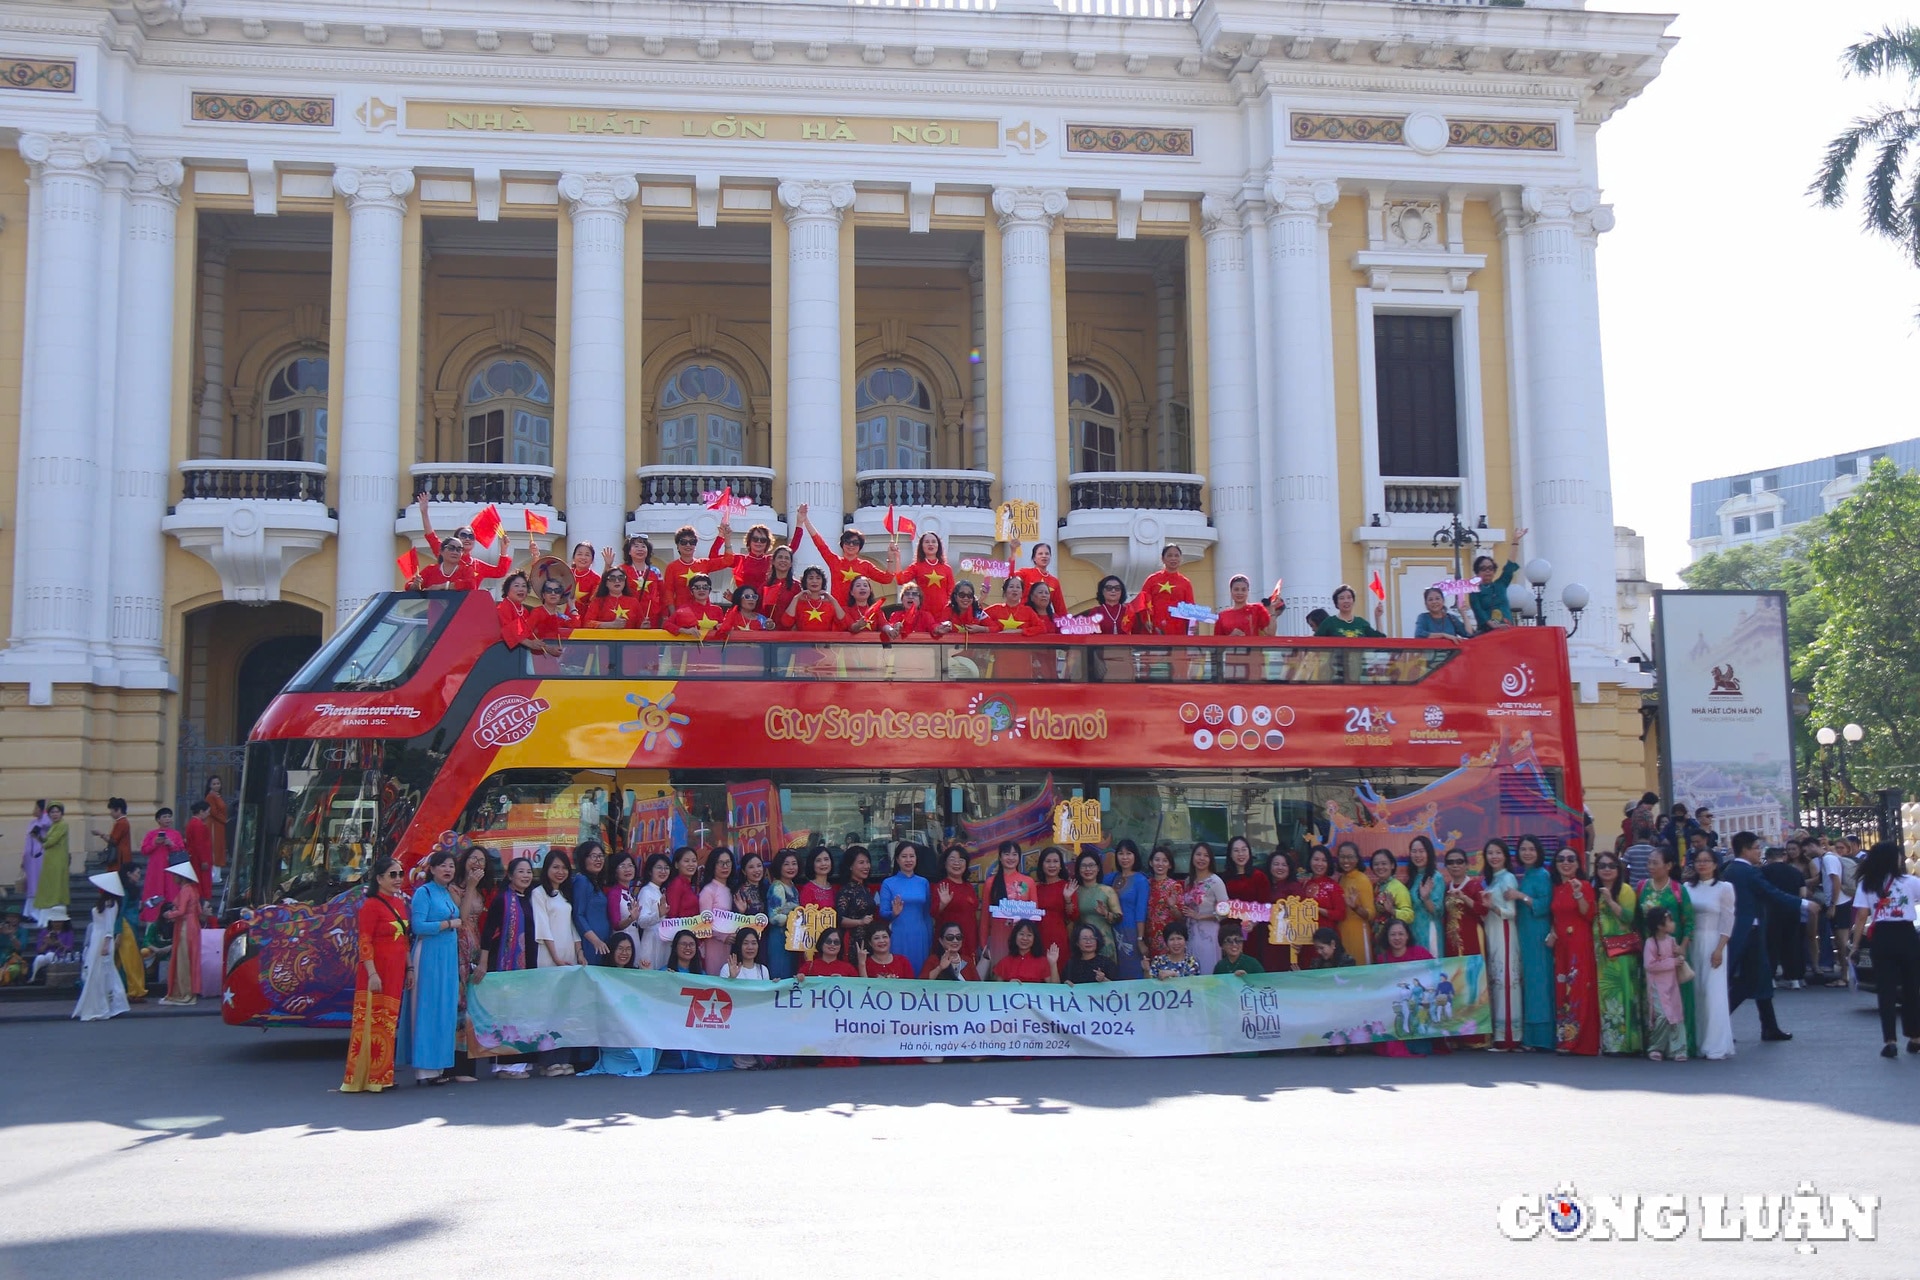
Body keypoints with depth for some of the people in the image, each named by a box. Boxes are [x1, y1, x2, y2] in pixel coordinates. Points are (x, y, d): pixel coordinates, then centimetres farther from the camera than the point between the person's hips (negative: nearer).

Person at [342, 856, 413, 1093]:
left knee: (388, 1024, 12)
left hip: (395, 972, 8)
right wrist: (372, 974, -20)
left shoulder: (400, 904, 14)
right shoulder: (371, 905, -10)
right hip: (377, 972, -8)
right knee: (371, 1024, -5)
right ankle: (364, 1079, 0)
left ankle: (381, 1077, 19)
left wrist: (409, 968, 14)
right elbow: (364, 942, -14)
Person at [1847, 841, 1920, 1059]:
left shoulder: (1866, 884, 2)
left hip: (1881, 939, 1)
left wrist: (1855, 943, 1)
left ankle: (1889, 1040, -5)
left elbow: (1861, 917, -2)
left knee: (1885, 989, 3)